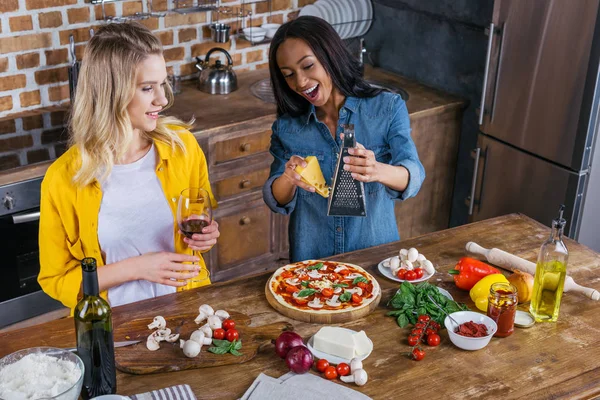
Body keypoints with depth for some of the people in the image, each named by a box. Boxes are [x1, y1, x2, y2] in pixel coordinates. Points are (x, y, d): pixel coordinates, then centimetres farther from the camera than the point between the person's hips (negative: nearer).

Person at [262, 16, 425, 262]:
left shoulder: (388, 108, -3)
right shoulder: (287, 126, 3)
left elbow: (413, 177, -14)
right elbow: (277, 202, 2)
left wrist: (377, 172, -35)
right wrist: (289, 180, -20)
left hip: (376, 254, -1)